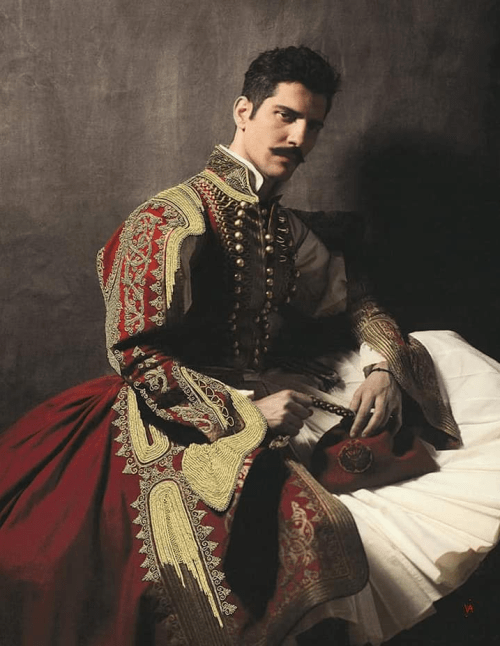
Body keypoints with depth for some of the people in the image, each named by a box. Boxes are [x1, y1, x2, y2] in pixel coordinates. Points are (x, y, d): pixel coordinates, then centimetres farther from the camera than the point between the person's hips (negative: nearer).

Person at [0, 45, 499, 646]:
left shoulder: (286, 227, 14)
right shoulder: (170, 218, -9)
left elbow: (356, 303, 16)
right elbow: (134, 353, -15)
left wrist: (383, 368, -7)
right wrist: (246, 411, -21)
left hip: (274, 392, 8)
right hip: (190, 422, -8)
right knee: (306, 522, -36)